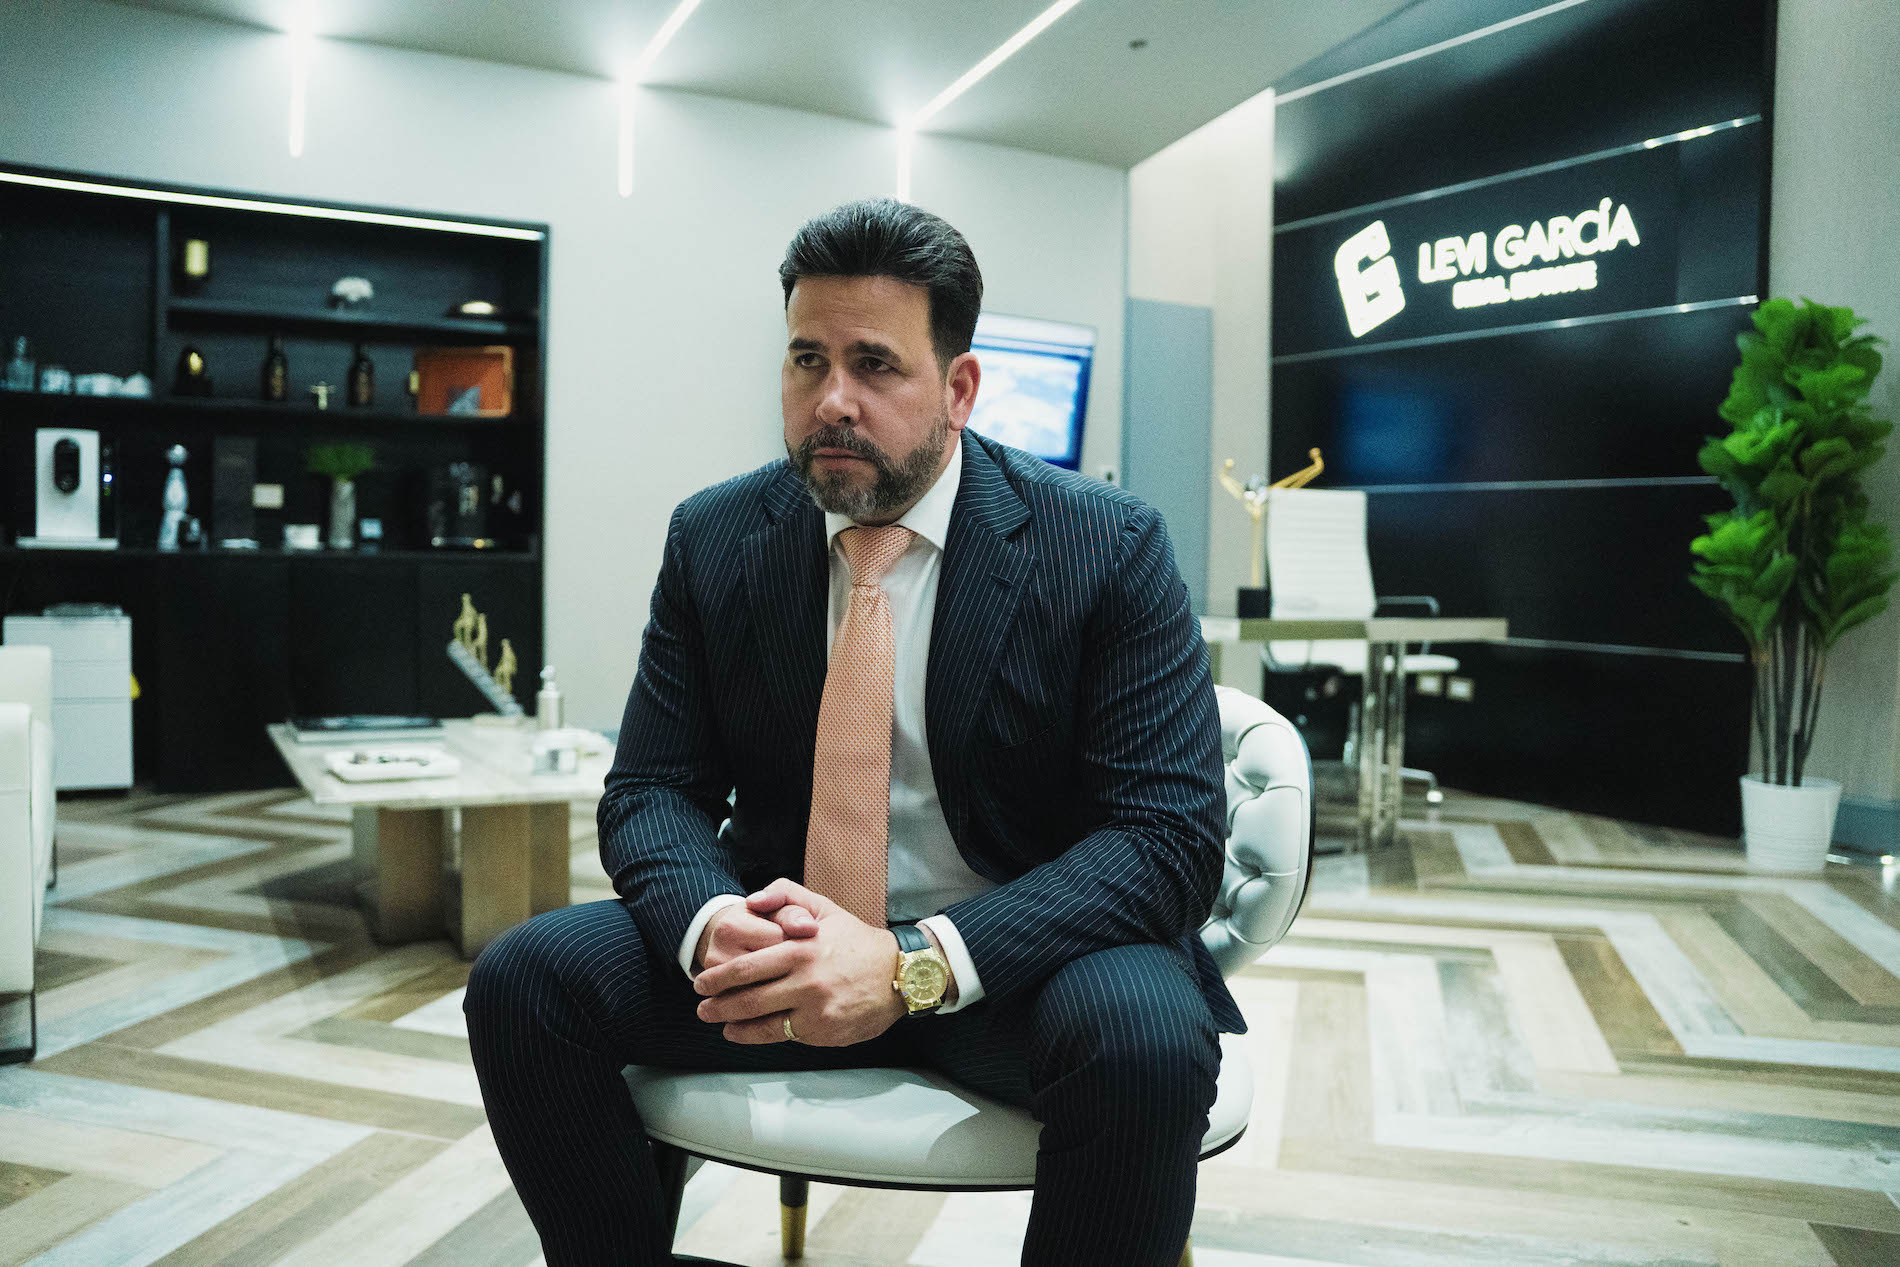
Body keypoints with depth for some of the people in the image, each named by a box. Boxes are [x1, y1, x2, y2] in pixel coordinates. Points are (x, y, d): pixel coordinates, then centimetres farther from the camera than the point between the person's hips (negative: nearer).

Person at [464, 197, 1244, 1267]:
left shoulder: (1110, 549, -10)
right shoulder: (713, 539, 1)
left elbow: (1173, 831, -16)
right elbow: (653, 790, 3)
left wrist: (916, 965, -28)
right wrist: (711, 923, -23)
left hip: (1006, 950, -3)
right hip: (781, 937, 3)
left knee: (1145, 1036, -34)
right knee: (523, 978, -17)